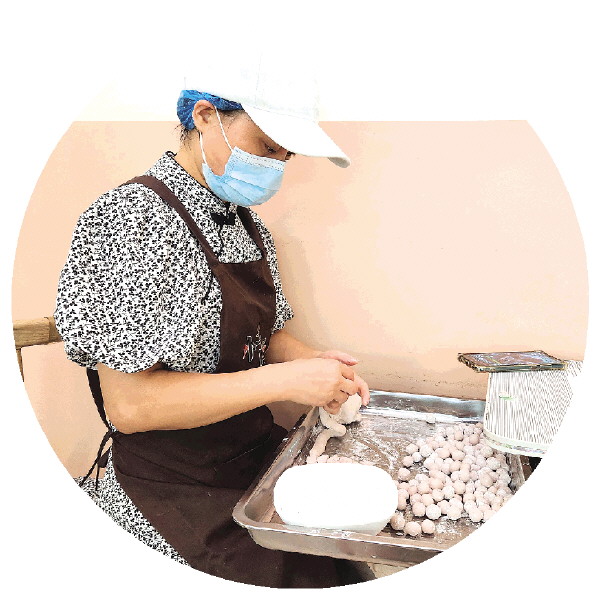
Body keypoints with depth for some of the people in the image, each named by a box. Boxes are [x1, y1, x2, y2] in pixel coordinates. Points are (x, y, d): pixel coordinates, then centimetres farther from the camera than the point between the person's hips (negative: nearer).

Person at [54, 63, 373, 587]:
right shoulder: (135, 219, -21)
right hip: (176, 498, -7)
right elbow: (129, 405, -25)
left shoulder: (249, 226, 5)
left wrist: (313, 362, -5)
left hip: (258, 459, 7)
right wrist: (286, 380, -25)